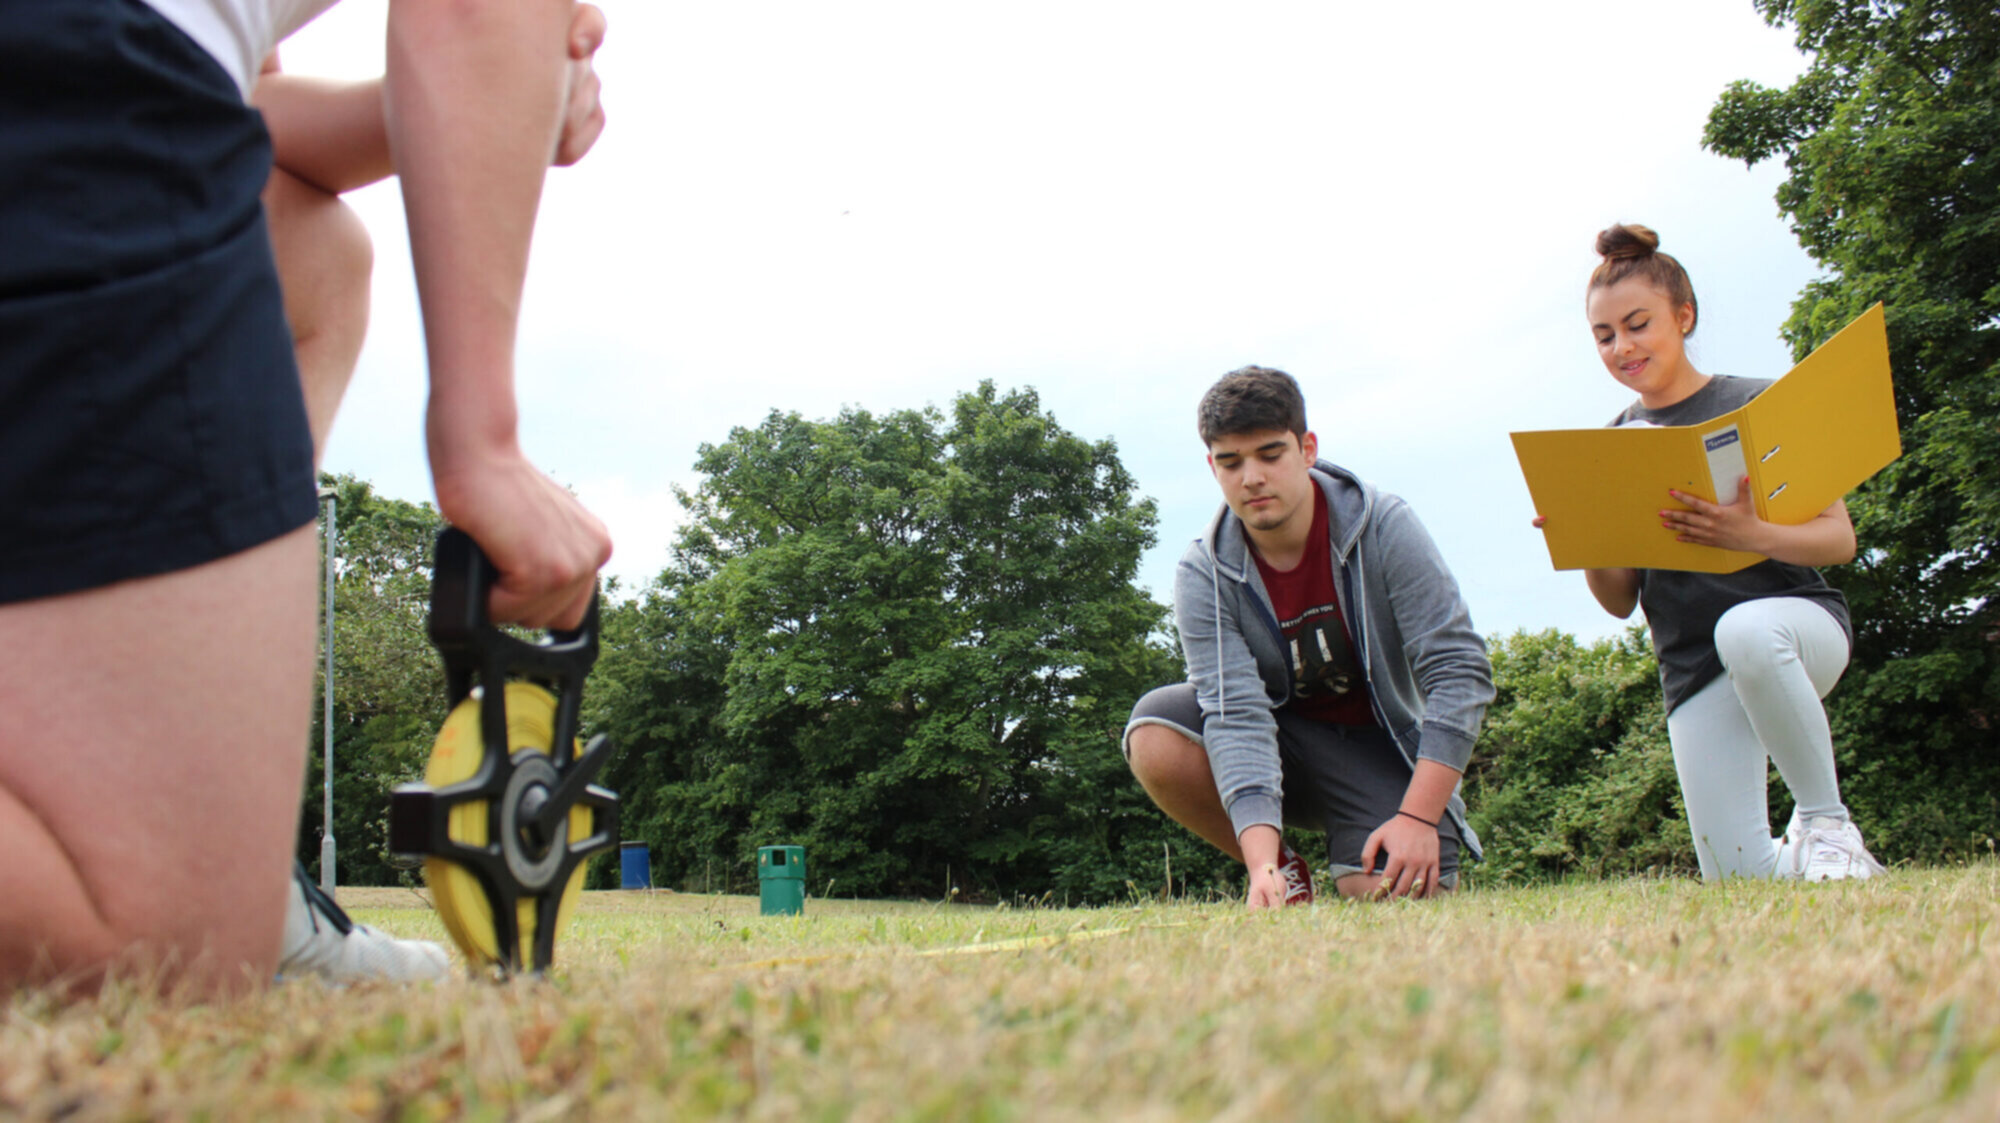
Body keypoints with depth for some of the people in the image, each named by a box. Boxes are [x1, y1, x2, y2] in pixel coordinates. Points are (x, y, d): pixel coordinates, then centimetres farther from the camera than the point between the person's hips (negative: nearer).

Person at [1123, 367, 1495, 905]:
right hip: (1282, 735, 2)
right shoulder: (1203, 573, -15)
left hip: (1381, 747, -1)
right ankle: (1285, 870, -3)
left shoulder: (1385, 527, -17)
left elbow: (1459, 668, -19)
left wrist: (1418, 818, -27)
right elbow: (1237, 713, -25)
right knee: (1154, 735, -27)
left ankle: (1361, 870, 13)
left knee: (1397, 897, -27)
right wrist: (1263, 862, -39)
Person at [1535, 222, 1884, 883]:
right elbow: (1620, 601, 8)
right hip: (1694, 668, 3)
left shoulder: (1757, 405, -1)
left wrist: (1752, 536, -26)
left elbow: (1840, 540, -5)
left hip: (1799, 618, -3)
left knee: (1746, 631, -41)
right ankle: (1830, 866, 29)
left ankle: (1826, 820, -19)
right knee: (1736, 874, -7)